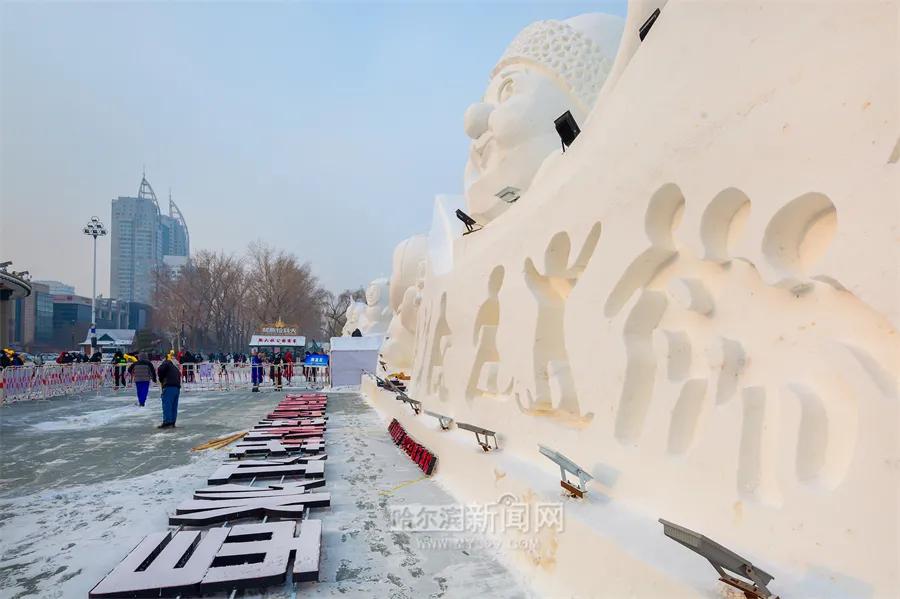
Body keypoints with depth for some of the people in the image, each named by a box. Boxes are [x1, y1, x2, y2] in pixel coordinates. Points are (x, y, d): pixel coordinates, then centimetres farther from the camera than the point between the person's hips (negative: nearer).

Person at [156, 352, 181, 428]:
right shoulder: (176, 368, 29)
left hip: (169, 387, -8)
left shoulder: (166, 363, 4)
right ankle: (172, 423, 11)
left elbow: (160, 370, -14)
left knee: (167, 405, -8)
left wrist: (161, 380, 1)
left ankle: (167, 422, -13)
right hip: (177, 387, 8)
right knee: (174, 406, 10)